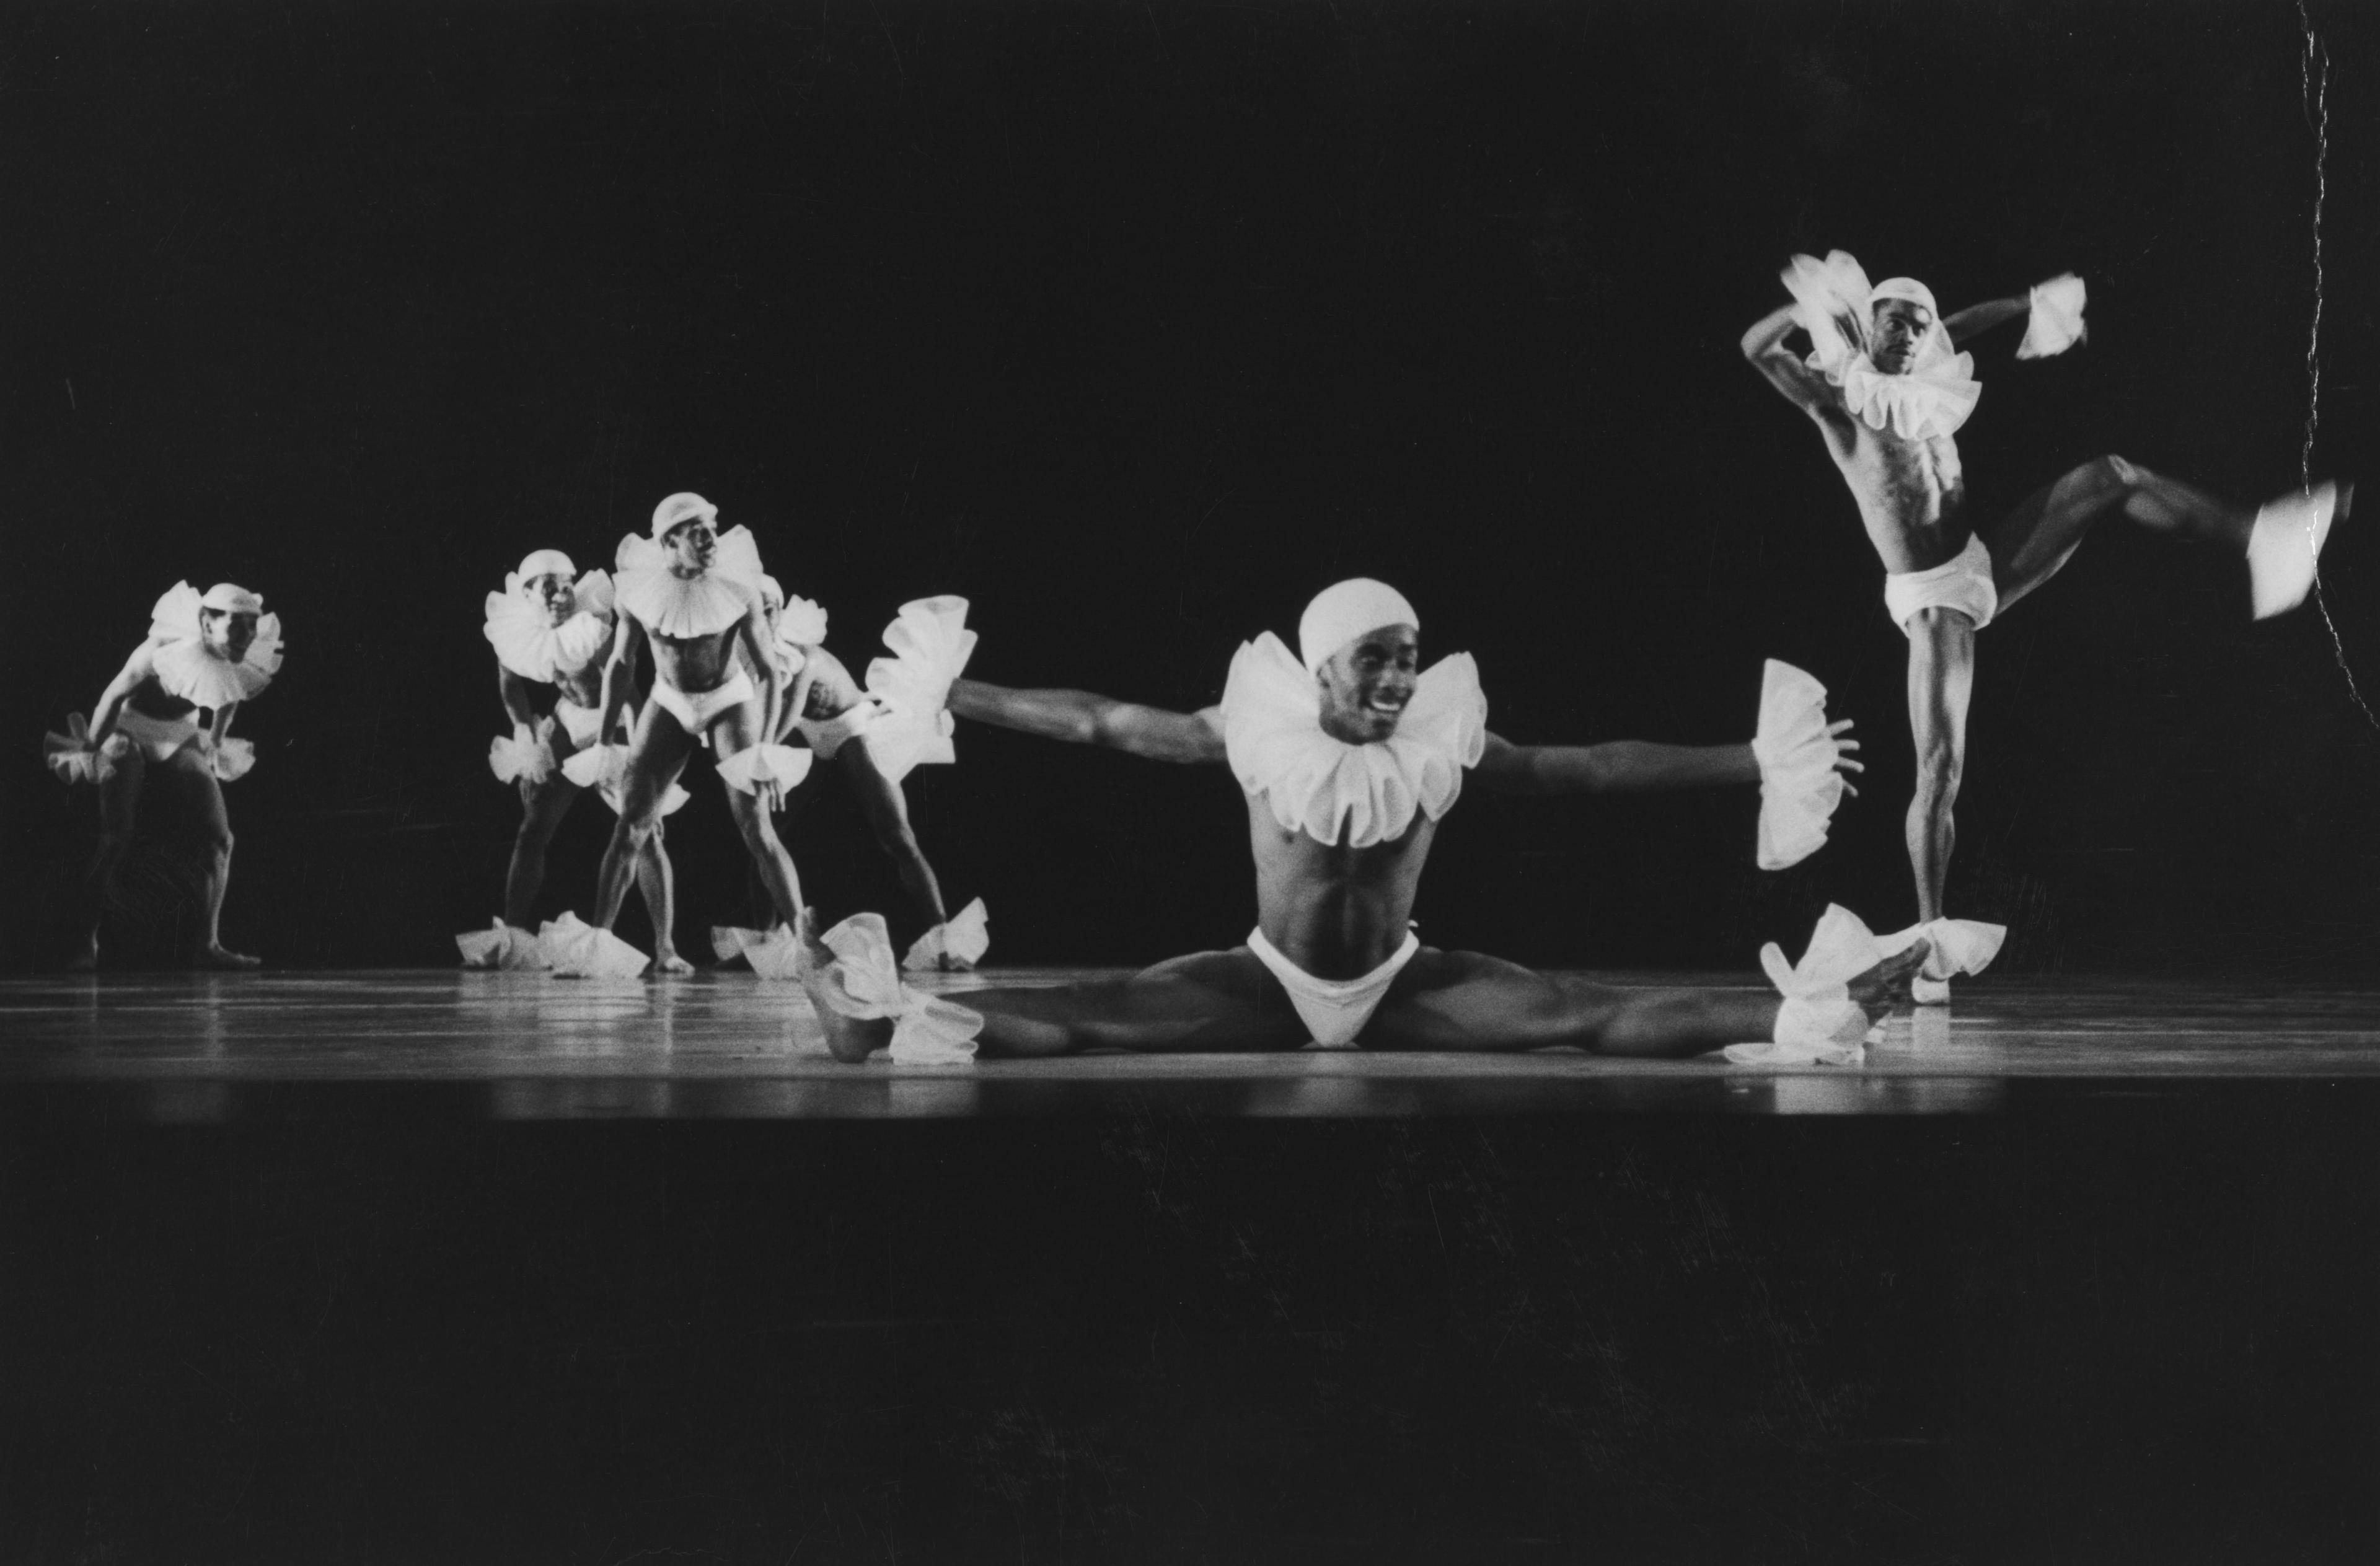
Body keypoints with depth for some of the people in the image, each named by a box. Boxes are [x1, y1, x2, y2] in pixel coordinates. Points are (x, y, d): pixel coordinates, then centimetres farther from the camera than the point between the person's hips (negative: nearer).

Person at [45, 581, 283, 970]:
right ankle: (86, 943, -9)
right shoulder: (166, 649, -29)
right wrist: (91, 749, -9)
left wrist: (216, 743, 21)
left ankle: (210, 944, -3)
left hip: (180, 742, 6)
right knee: (116, 842, -18)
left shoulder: (243, 667, -11)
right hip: (129, 737, -6)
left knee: (219, 838, -7)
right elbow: (115, 694, -18)